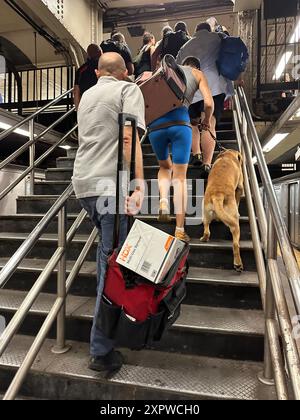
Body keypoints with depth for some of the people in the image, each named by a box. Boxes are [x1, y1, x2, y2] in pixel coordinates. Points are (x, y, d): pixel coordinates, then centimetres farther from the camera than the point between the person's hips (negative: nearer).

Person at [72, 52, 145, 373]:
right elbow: (129, 136, -14)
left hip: (83, 182, 8)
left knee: (107, 245, 26)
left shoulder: (87, 95, 24)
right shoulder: (129, 89, 4)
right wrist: (139, 182, -20)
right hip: (111, 184, -8)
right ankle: (102, 350, 1)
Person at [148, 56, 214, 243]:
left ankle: (164, 202, -2)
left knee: (165, 166, 24)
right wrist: (207, 121, 26)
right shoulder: (198, 73, 22)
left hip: (155, 123, 3)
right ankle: (180, 230, -1)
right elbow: (209, 103, 7)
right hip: (179, 121, -2)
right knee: (180, 175, 1)